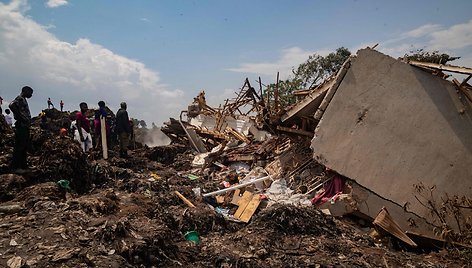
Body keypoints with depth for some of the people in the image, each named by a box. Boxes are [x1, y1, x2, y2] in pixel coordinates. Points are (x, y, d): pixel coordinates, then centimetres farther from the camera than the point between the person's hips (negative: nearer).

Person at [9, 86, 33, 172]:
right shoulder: (20, 98, -9)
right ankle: (15, 166, -2)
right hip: (21, 126, -10)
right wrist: (19, 116, -19)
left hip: (25, 126, 10)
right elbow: (11, 105, -26)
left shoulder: (24, 100, 21)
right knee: (19, 146, -7)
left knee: (25, 146, 14)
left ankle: (23, 165, 22)